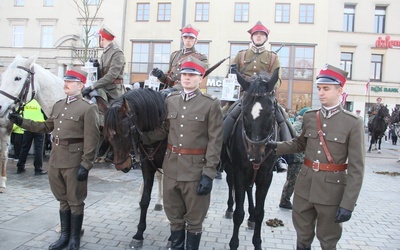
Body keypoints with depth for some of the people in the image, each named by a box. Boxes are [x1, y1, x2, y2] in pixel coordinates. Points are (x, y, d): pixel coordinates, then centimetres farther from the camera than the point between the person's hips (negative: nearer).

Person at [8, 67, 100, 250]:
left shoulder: (88, 108, -12)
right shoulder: (58, 105, 13)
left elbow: (91, 139, -16)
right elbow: (46, 127, 22)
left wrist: (85, 165, -20)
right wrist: (21, 121, 13)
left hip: (74, 160, -7)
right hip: (55, 158, 8)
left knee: (75, 201, 6)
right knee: (63, 199, 18)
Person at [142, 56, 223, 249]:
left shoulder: (211, 104, -9)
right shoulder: (170, 100, 6)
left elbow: (215, 141, -12)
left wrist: (208, 173, -16)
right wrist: (142, 138, 1)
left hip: (196, 169, -4)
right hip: (172, 166, 5)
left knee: (194, 219, 12)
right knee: (174, 217, 19)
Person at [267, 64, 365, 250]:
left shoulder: (353, 123, -11)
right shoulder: (309, 117, 2)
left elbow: (356, 168, -13)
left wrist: (348, 204, -16)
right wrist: (277, 146, -1)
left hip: (332, 189, -3)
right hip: (305, 185, 4)